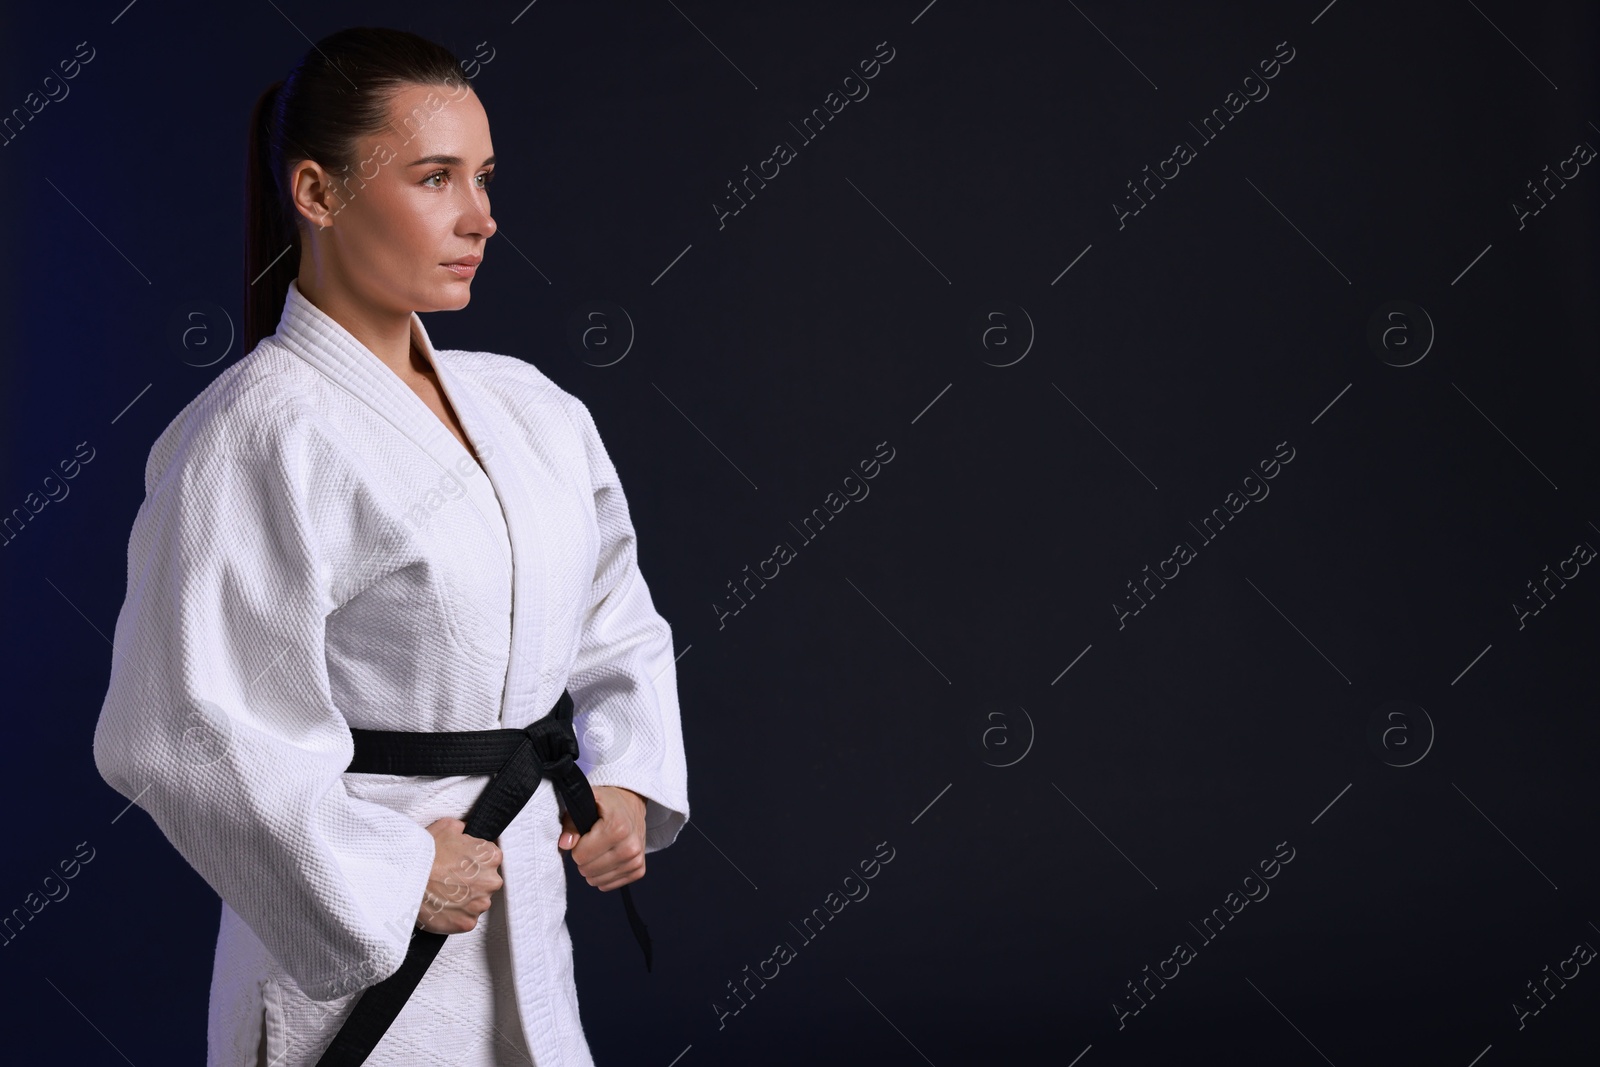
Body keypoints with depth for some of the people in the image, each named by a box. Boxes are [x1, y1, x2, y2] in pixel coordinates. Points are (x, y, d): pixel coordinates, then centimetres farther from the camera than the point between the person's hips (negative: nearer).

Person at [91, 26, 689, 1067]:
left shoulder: (523, 405, 6)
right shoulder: (257, 439, -17)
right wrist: (390, 874, -17)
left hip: (525, 924, 7)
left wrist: (631, 781, 5)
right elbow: (188, 730, -22)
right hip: (359, 957, -7)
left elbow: (616, 616, 19)